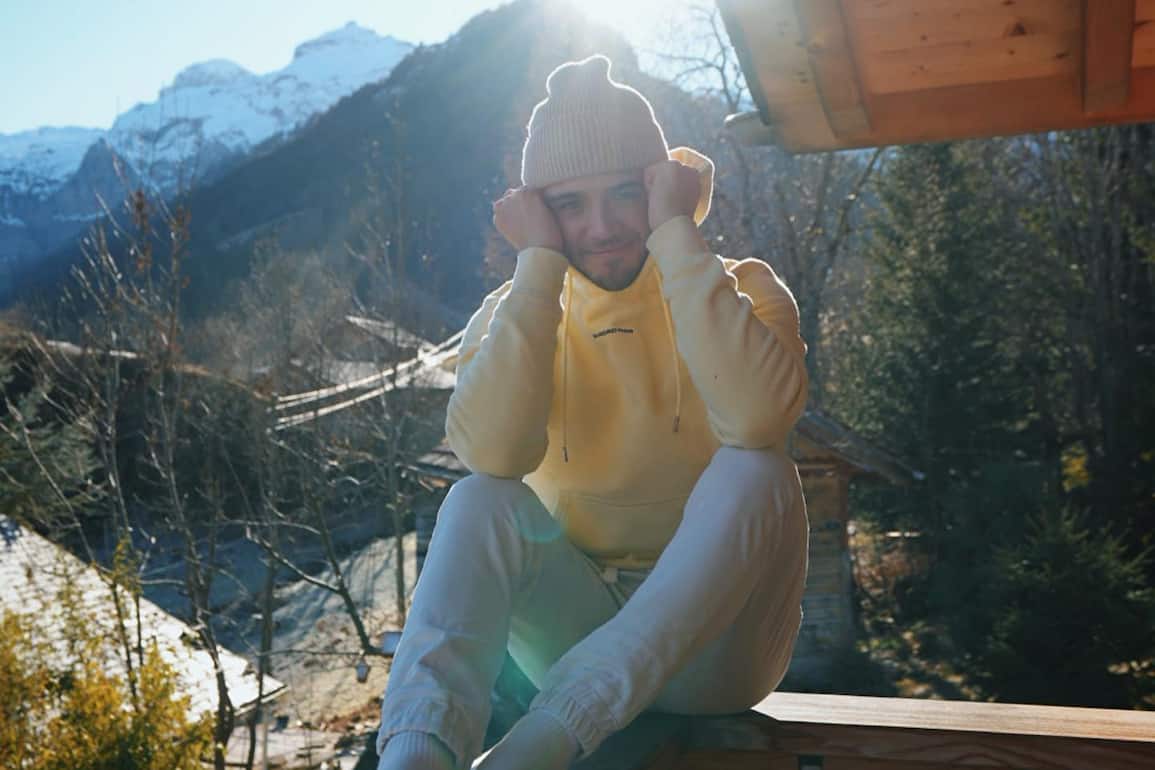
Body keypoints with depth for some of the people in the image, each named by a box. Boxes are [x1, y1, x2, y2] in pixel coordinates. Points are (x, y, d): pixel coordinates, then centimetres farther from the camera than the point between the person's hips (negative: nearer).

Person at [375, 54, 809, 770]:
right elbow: (492, 454, -24)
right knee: (480, 499, -24)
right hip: (577, 624, 1)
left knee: (755, 471, -29)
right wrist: (539, 264, -20)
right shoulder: (513, 314, -1)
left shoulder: (741, 289, -5)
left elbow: (758, 420, -30)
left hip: (710, 641, -1)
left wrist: (677, 234, -23)